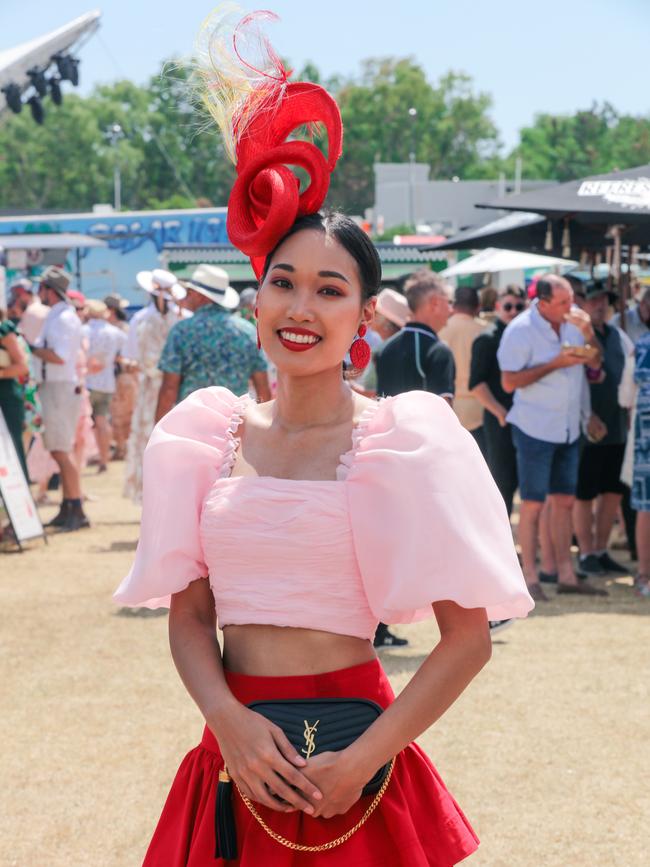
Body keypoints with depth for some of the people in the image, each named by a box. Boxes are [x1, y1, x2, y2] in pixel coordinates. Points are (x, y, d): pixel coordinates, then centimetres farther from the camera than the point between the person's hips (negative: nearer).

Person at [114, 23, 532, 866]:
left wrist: (360, 762, -15)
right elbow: (188, 616, 6)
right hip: (242, 753, 3)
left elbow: (468, 639, -8)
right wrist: (229, 720, -12)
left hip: (349, 756, -3)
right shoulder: (209, 436, 4)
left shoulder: (405, 440, -6)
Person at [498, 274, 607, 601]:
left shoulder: (572, 321, 3)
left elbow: (594, 364, 10)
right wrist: (555, 364, -20)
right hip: (535, 427, -6)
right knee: (533, 503, -1)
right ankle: (530, 578, 5)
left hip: (568, 427, 6)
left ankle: (566, 575, 15)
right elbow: (509, 382, -16)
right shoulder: (521, 329, -14)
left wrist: (588, 333, -9)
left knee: (564, 501, 9)